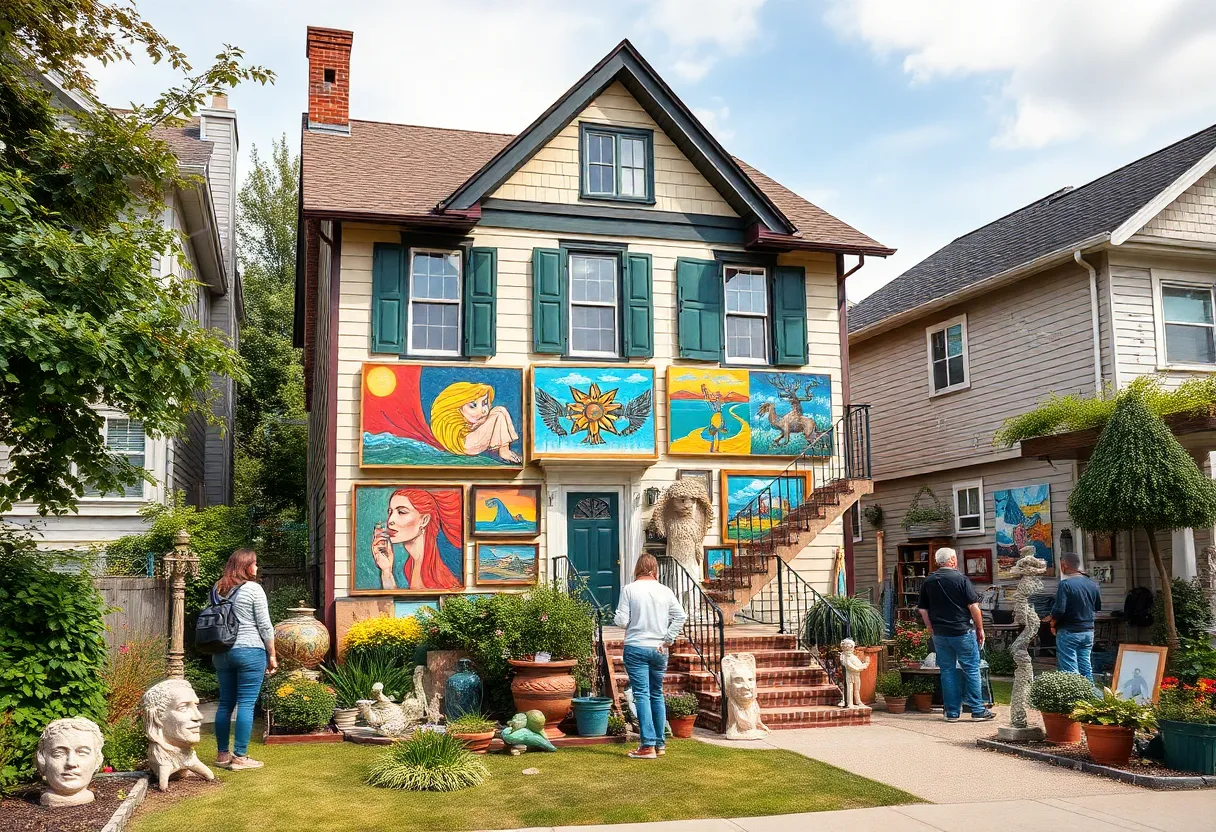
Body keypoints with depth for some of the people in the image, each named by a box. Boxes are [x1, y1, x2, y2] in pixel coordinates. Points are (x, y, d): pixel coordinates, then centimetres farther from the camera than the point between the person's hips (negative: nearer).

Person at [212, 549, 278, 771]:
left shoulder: (218, 589, 10)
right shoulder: (254, 589, -7)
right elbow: (265, 626, -7)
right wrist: (272, 655, 0)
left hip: (223, 652, 6)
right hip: (250, 652, -6)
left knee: (225, 703, 13)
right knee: (246, 704, -3)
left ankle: (223, 754, 19)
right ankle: (240, 757, -2)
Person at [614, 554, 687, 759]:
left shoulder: (629, 589, -6)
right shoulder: (665, 591, 3)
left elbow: (621, 621, -9)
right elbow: (680, 616, -4)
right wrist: (668, 640, 0)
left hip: (636, 648, -3)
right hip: (658, 649, 3)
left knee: (642, 695, -3)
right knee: (657, 695, 14)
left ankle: (648, 746, -7)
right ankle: (660, 744, 19)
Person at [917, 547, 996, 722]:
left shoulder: (928, 582, 5)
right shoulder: (960, 579, -9)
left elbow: (923, 610, 8)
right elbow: (973, 606, -10)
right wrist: (980, 629, 0)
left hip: (940, 634, 4)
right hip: (962, 632, -4)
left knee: (947, 671, 8)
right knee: (971, 669, 5)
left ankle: (952, 712, 10)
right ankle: (977, 710, 6)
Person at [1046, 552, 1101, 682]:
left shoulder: (1065, 584, -17)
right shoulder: (1092, 584, 3)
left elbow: (1059, 609, -22)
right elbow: (1098, 607, 15)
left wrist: (1053, 621, -3)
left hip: (1068, 632, -6)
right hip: (1088, 632, 6)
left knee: (1070, 671, -1)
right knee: (1086, 668, 13)